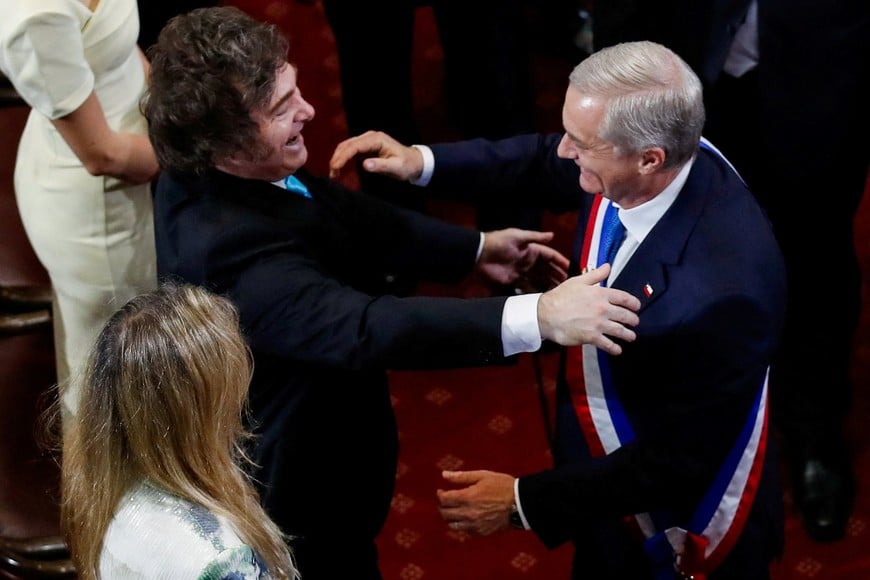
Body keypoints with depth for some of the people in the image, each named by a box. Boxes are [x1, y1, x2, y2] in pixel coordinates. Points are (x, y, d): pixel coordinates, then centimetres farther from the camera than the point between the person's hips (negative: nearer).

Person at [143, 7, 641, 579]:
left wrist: (476, 248, -8)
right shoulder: (229, 251, -40)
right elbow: (366, 329, -48)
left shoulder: (211, 172, -12)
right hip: (300, 487, -8)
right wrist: (537, 316, -52)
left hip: (290, 437, 8)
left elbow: (343, 215, -3)